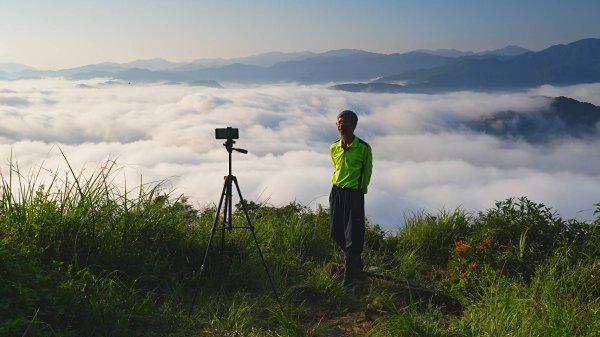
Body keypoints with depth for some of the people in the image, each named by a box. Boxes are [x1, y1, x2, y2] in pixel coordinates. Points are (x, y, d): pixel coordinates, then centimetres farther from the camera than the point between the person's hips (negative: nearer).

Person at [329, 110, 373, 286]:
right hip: (336, 192, 5)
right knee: (336, 233, 12)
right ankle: (356, 264, 35)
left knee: (353, 237, -3)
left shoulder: (363, 148, -12)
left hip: (354, 194, -5)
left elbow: (367, 172, 2)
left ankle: (349, 277, 6)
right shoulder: (334, 148, 2)